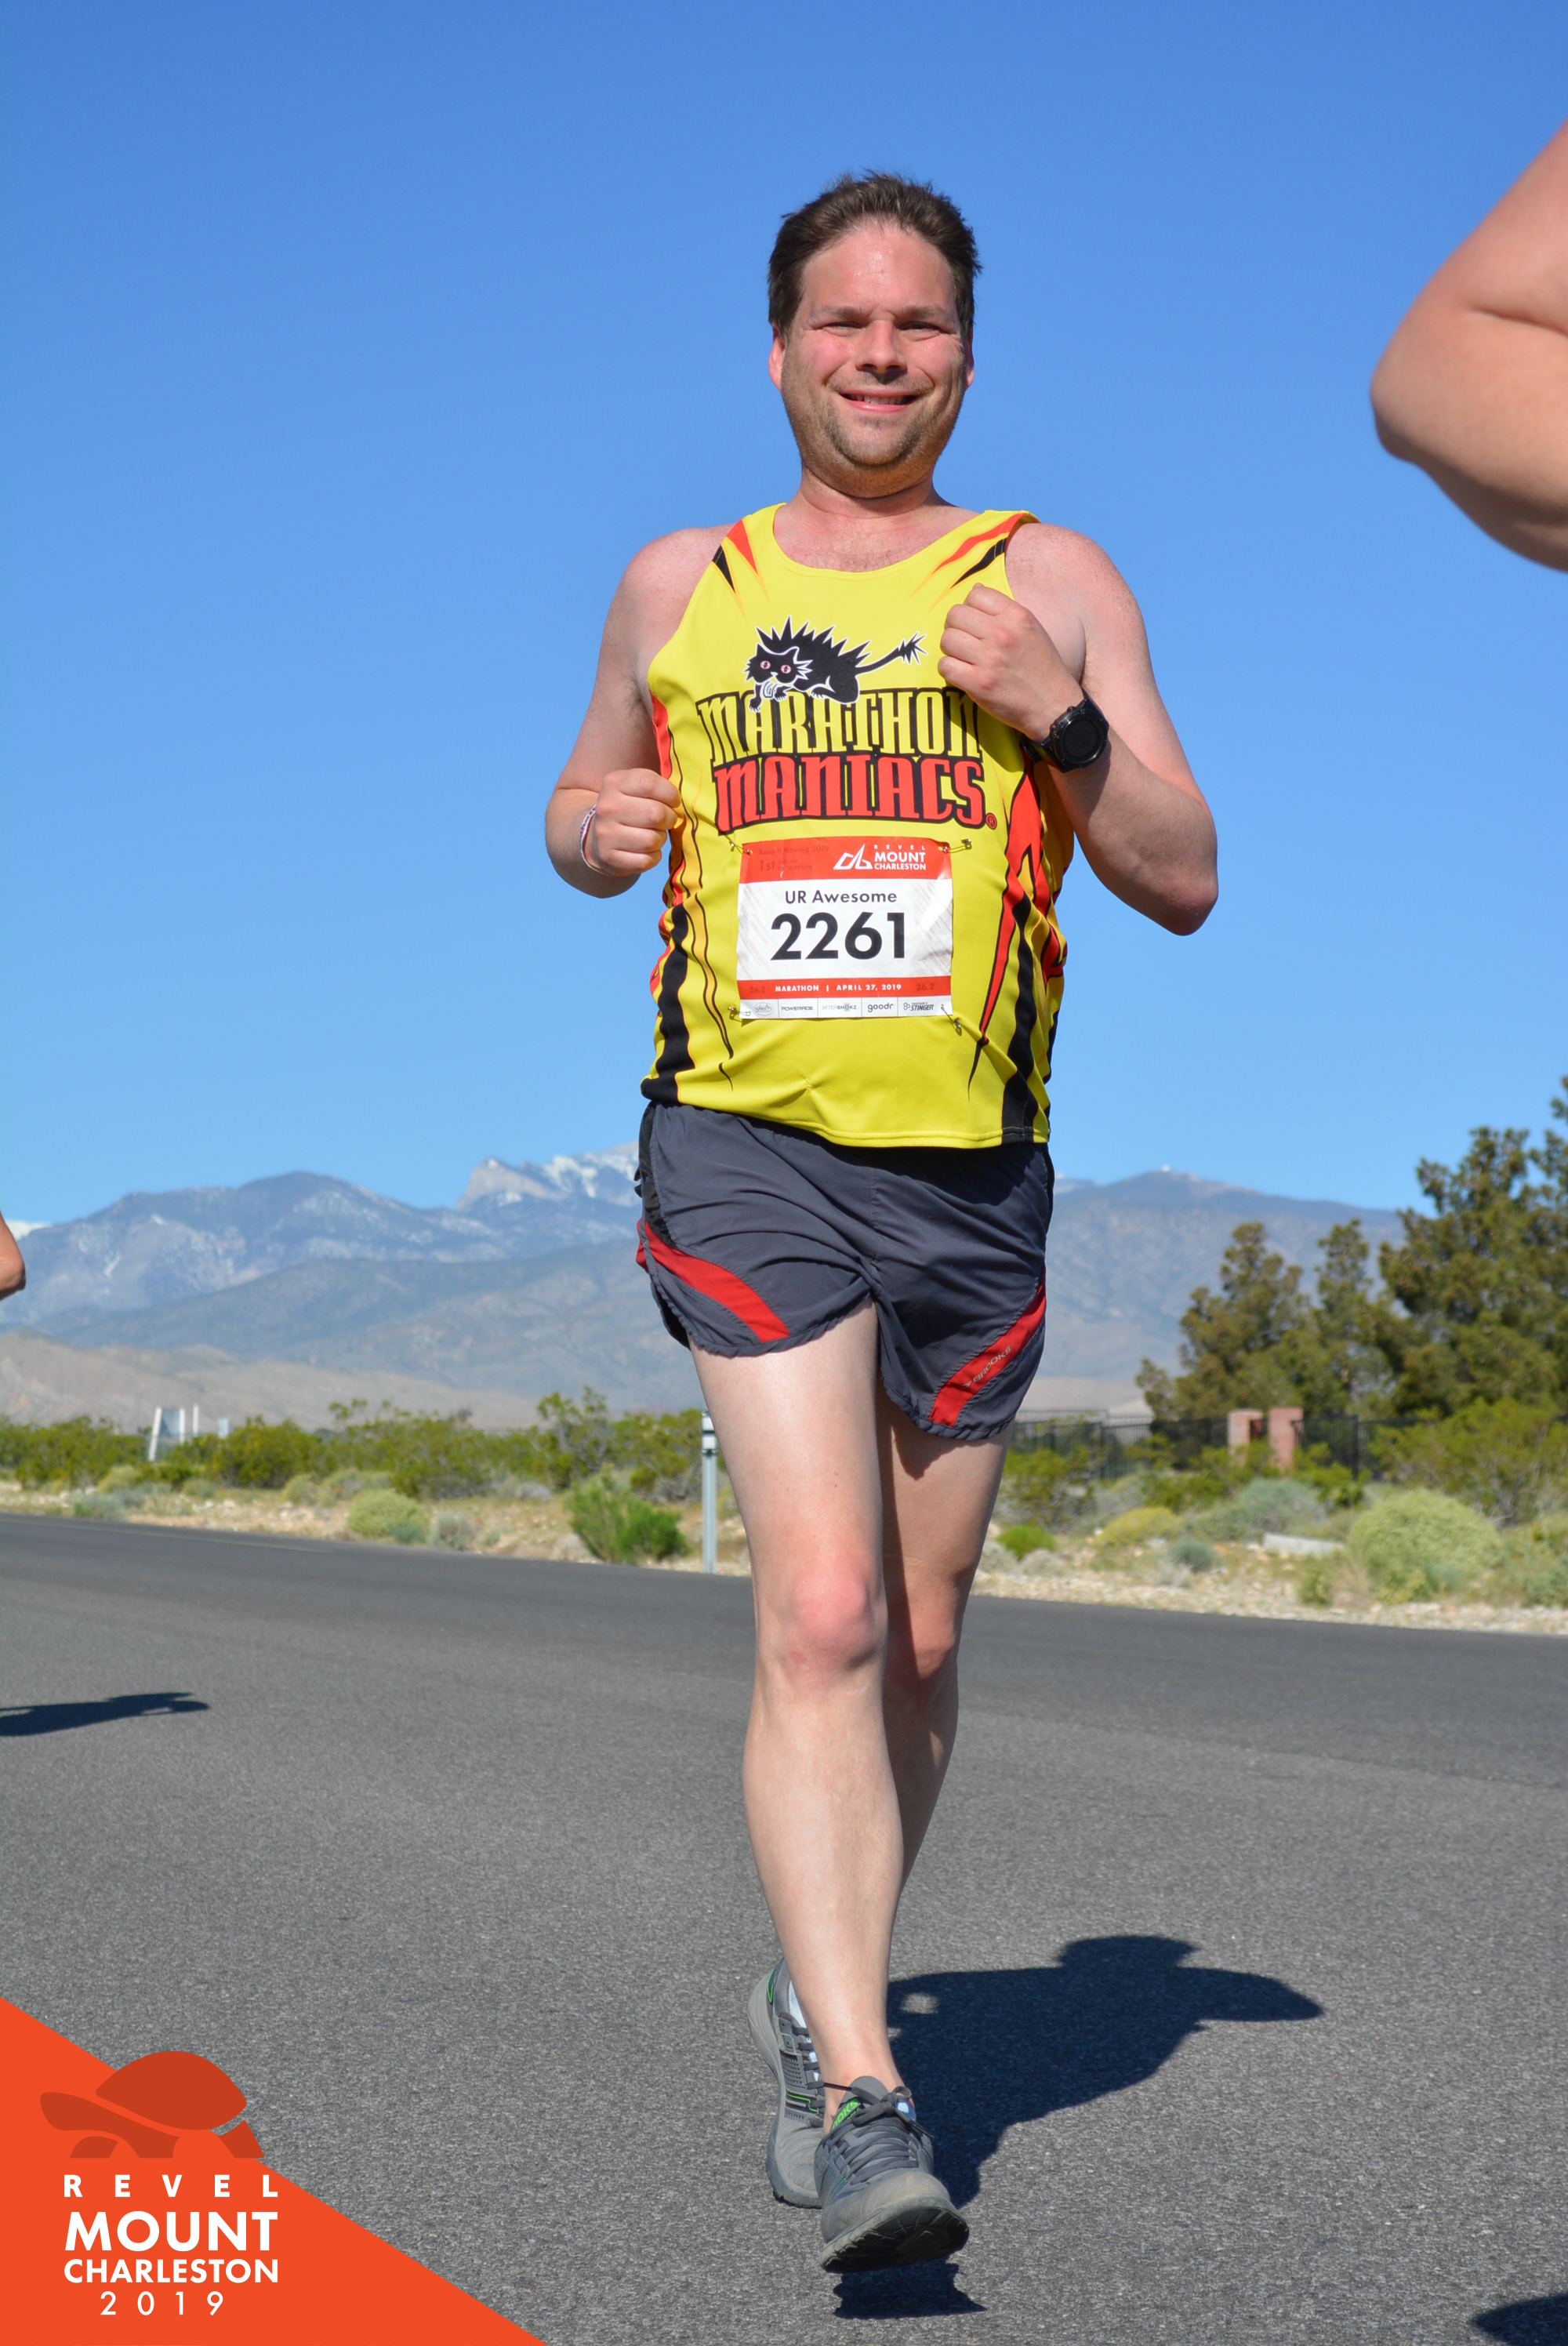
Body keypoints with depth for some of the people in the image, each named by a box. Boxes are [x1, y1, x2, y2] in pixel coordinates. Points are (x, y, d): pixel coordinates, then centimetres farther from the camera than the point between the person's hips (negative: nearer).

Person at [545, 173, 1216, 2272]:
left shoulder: (1053, 580, 7)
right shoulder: (678, 587, 10)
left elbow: (1185, 884, 3)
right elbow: (592, 819, 24)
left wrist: (1060, 720, -14)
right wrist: (593, 827, -1)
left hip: (972, 1173, 2)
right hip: (748, 1149, -1)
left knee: (914, 1650, 11)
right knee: (821, 1614, -18)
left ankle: (813, 1996, 32)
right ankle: (866, 2097, -19)